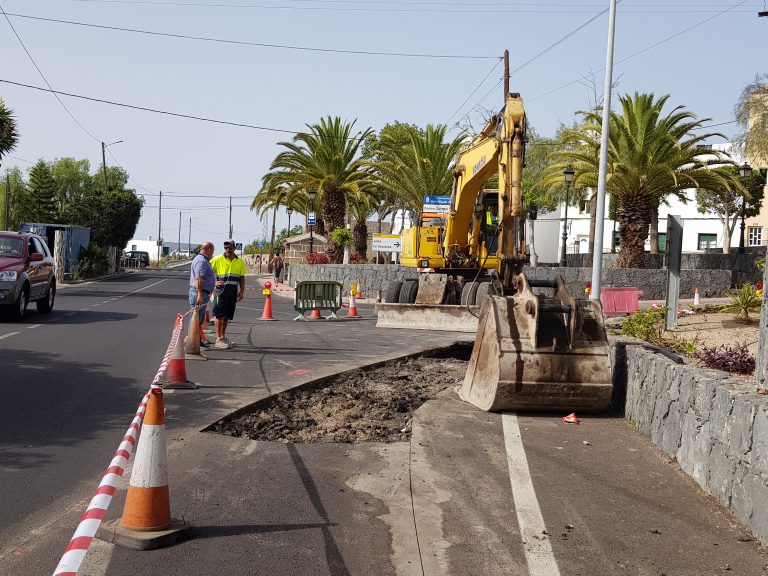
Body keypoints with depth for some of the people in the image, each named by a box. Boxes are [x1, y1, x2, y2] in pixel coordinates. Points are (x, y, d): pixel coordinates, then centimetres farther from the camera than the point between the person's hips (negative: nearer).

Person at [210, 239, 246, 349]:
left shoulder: (240, 262, 9)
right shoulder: (218, 259, -4)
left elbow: (242, 278, 14)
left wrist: (242, 291, 4)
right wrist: (214, 283, -11)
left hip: (233, 292, 4)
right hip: (221, 290, -4)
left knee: (227, 316, 10)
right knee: (219, 315, -5)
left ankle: (223, 337, 21)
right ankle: (218, 340, -3)